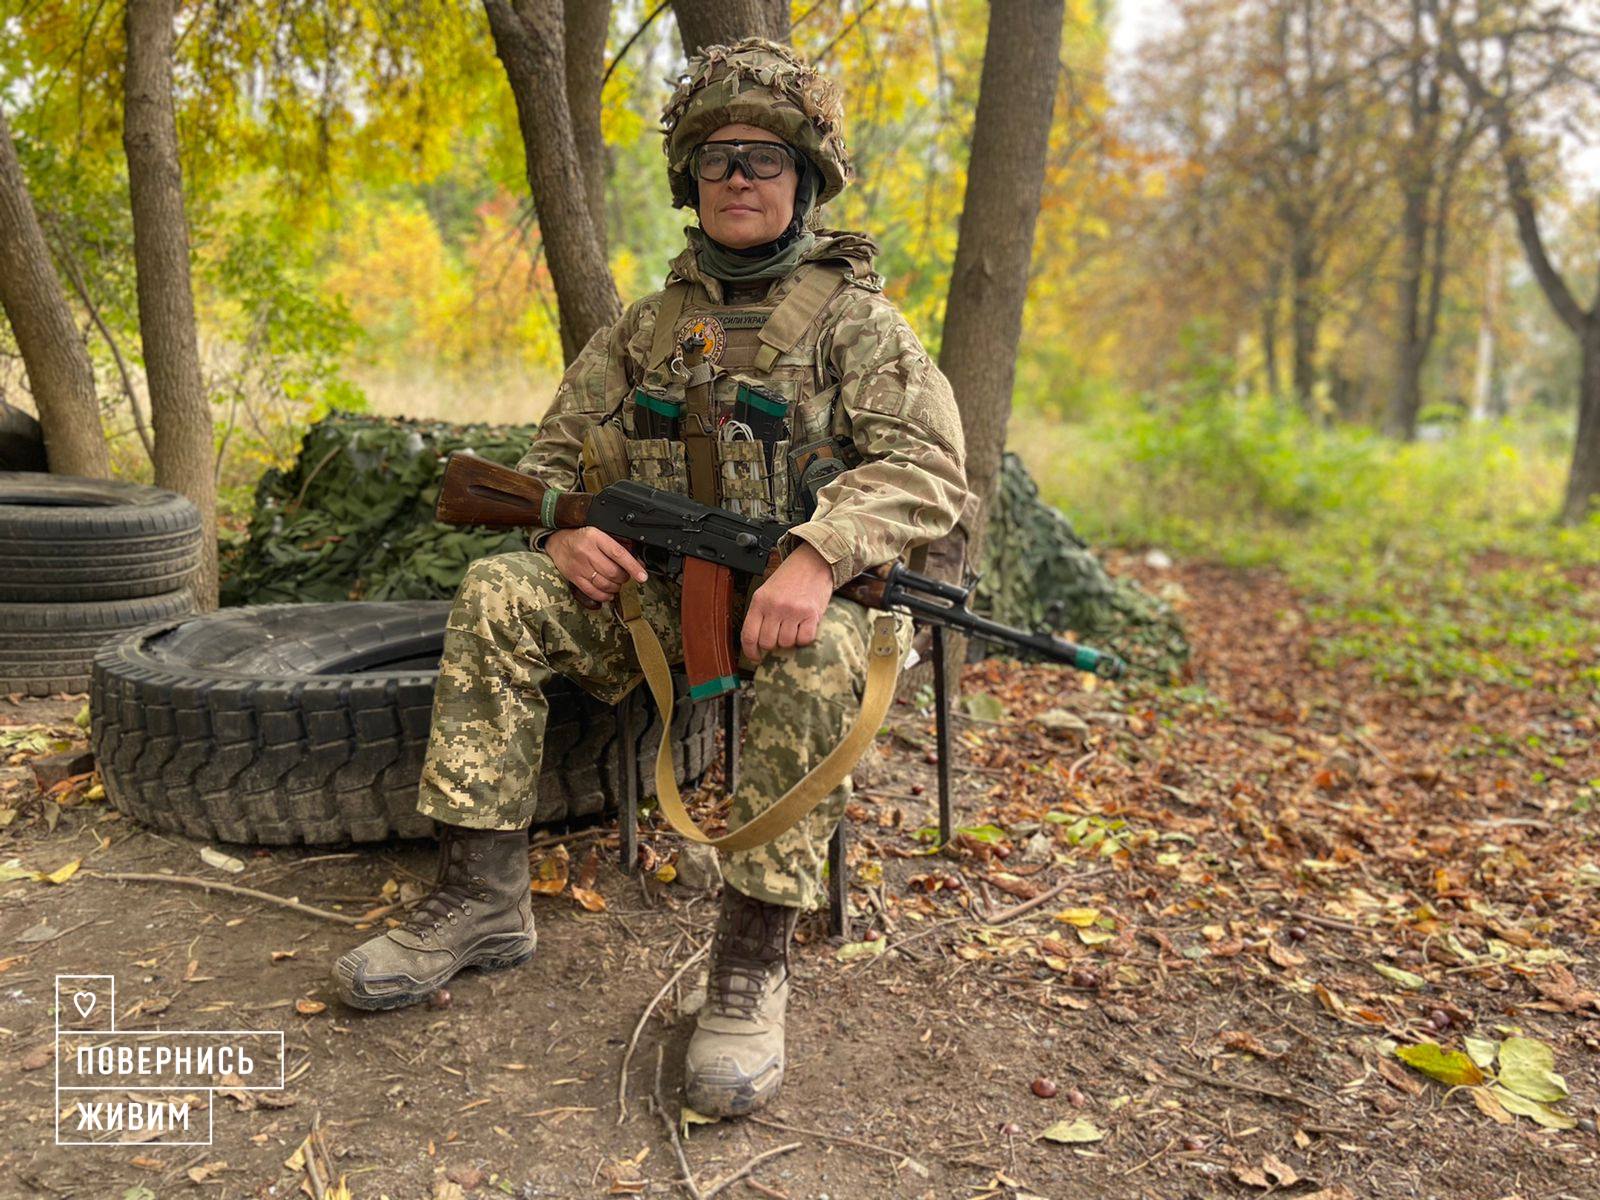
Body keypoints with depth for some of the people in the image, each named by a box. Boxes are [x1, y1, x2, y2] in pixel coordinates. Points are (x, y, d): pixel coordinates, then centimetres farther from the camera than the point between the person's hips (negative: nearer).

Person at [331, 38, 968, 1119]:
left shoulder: (855, 318, 1)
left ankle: (755, 958, -28)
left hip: (798, 599, -4)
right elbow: (557, 451, 16)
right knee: (499, 596, -17)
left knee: (819, 655, -38)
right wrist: (564, 530, -10)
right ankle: (483, 899, -13)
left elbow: (929, 464, -13)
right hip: (661, 593, 4)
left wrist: (818, 555, -32)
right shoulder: (650, 324, 14)